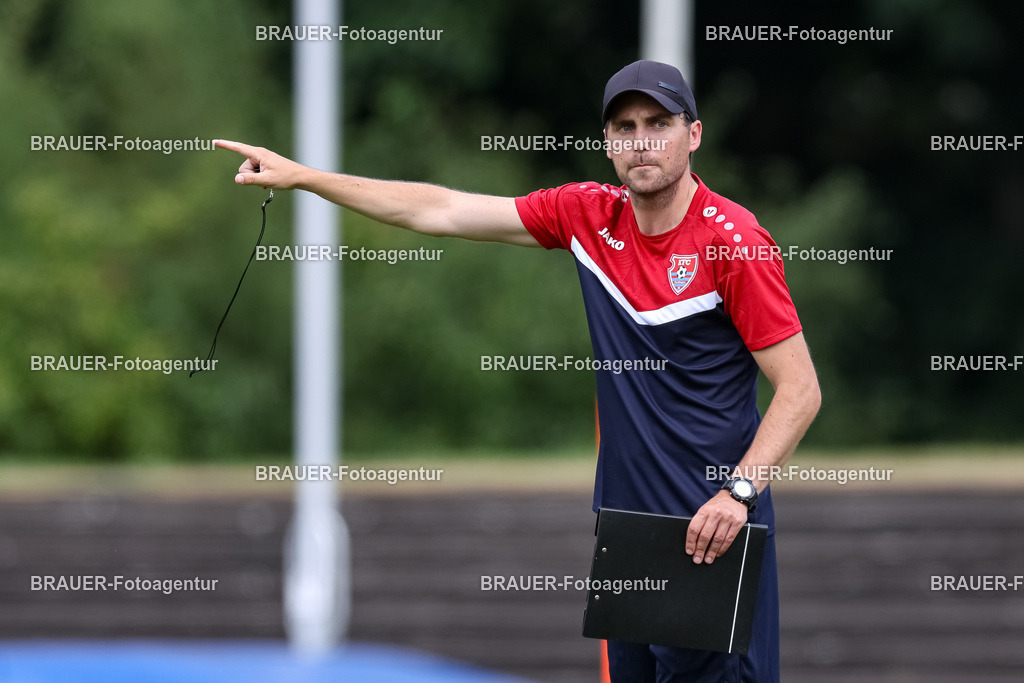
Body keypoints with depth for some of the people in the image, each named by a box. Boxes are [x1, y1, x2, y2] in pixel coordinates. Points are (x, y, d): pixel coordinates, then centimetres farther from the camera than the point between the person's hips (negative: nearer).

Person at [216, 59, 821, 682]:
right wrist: (300, 177, 11)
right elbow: (436, 211, 10)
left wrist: (737, 493, -24)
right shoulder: (590, 215, 5)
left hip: (711, 534, -6)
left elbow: (801, 390, -12)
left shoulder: (735, 242, -13)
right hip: (623, 510, 6)